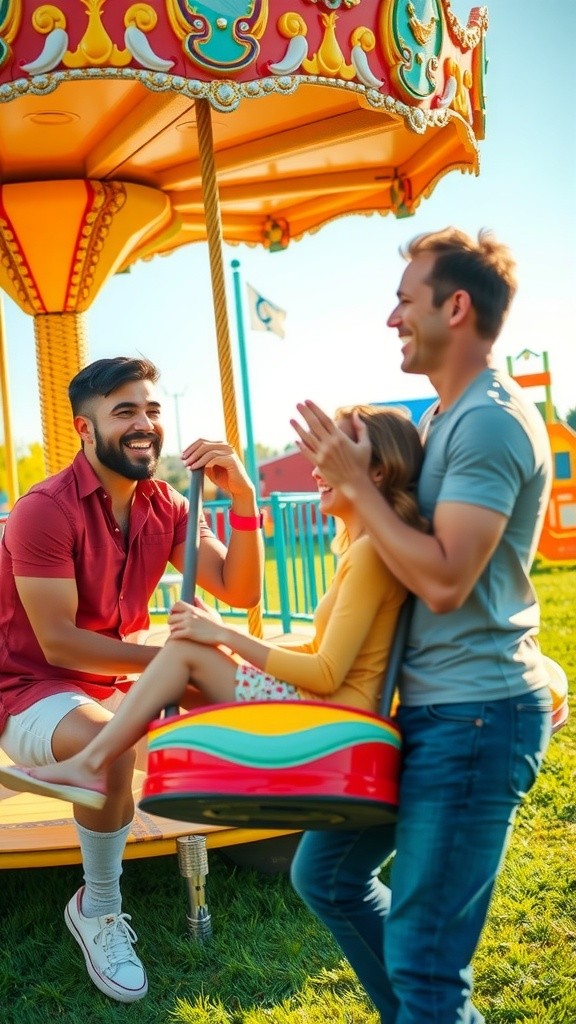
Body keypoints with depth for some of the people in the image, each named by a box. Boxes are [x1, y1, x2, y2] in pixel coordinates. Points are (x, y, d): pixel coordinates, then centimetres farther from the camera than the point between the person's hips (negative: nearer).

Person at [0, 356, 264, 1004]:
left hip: (121, 680, 6)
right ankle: (97, 911, -10)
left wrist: (243, 496, -20)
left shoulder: (163, 506, 0)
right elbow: (58, 641, -23)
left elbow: (240, 592, -7)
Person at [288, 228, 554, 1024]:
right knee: (326, 874, 19)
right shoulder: (445, 417, 14)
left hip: (476, 713, -10)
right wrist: (358, 483, 5)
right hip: (425, 705, 10)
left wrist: (356, 482, -15)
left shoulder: (492, 420, -17)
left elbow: (444, 581, -23)